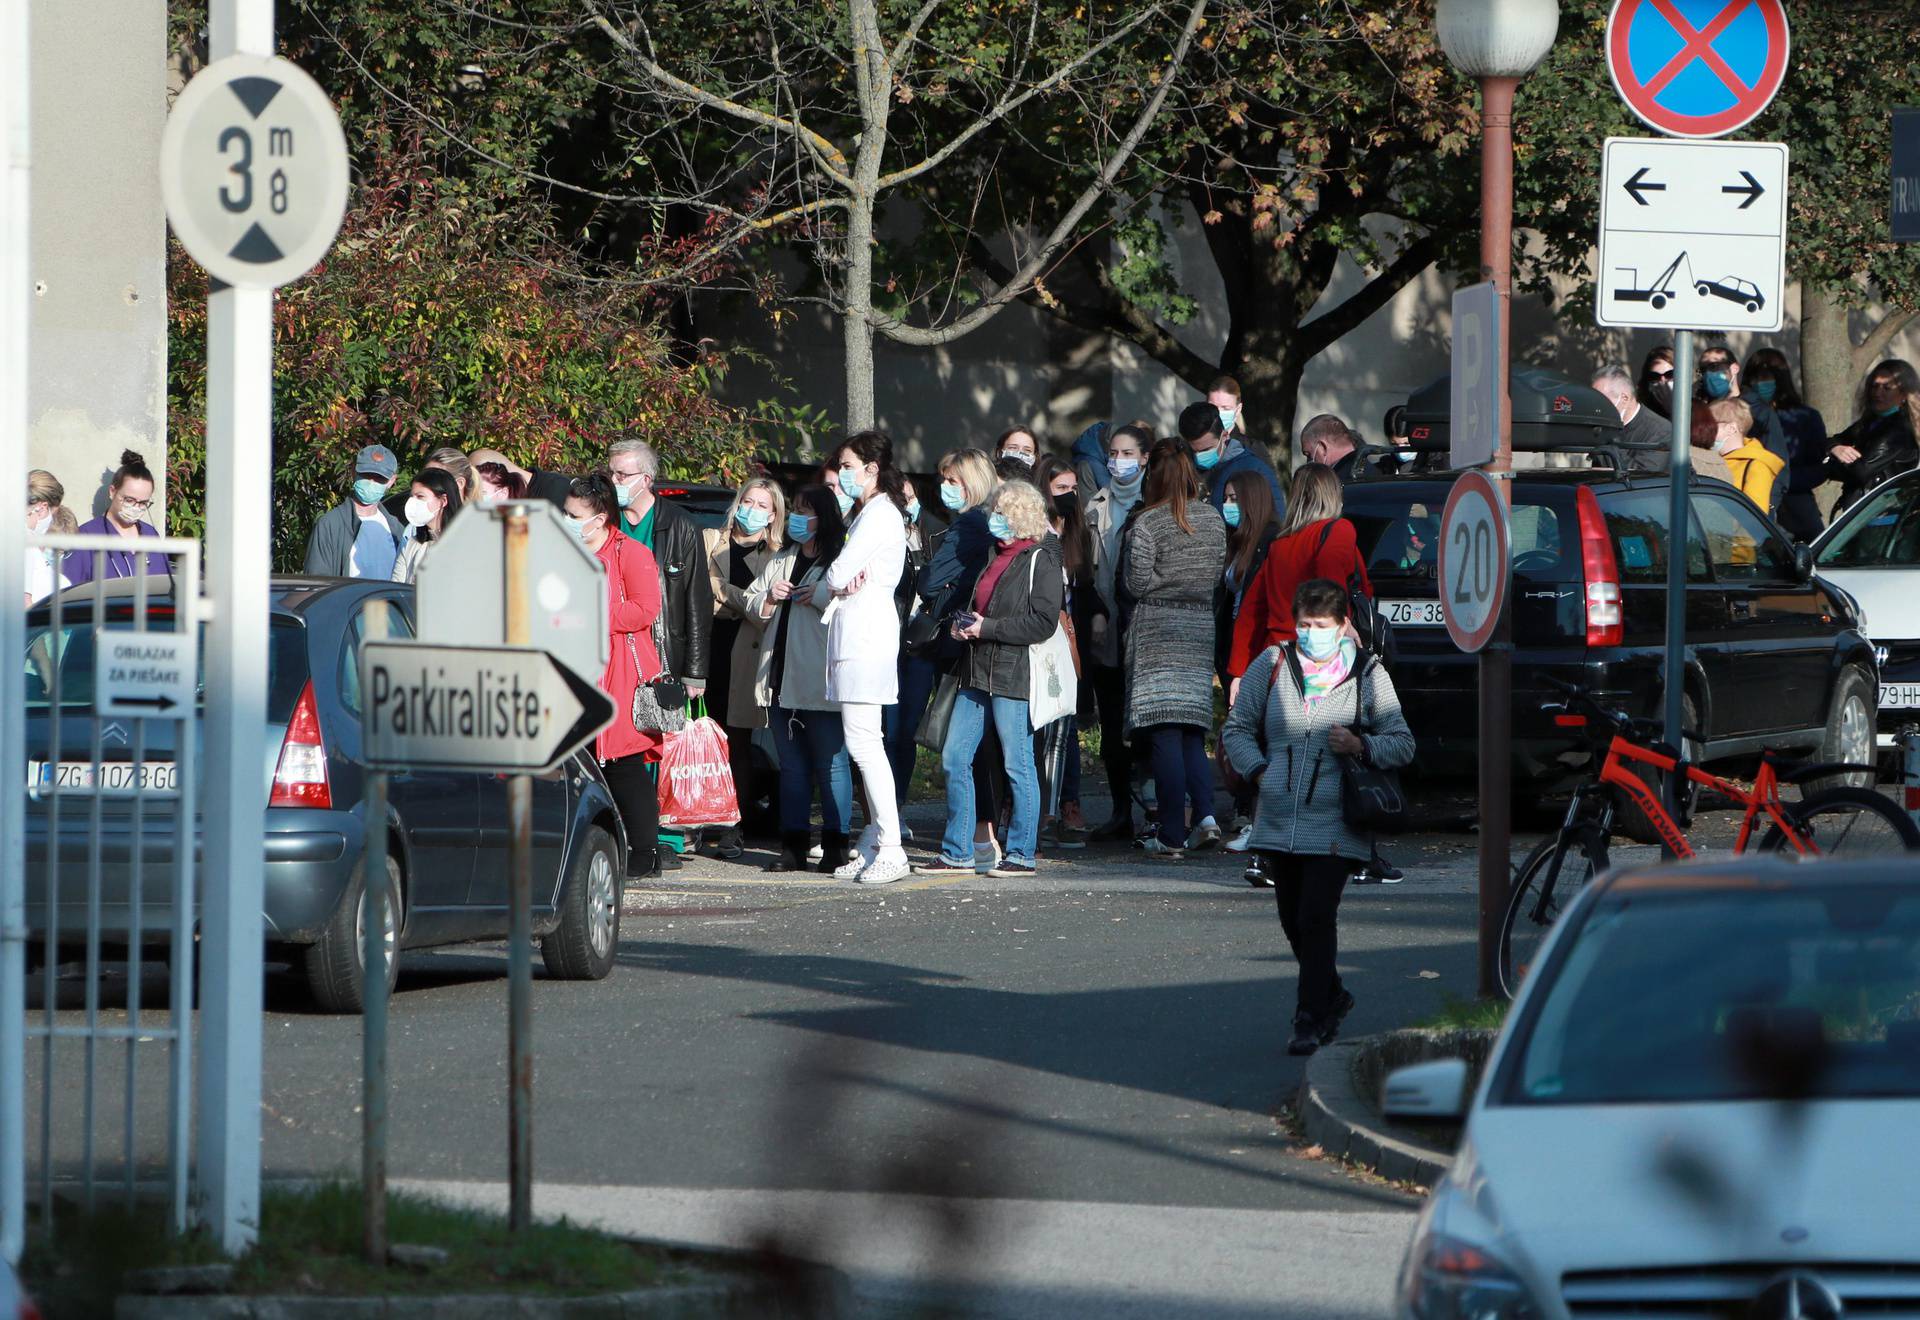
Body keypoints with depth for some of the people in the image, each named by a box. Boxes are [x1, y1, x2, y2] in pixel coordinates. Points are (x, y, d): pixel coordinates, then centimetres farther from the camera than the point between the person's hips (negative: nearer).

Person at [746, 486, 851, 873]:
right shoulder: (781, 560, 19)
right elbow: (750, 603, 21)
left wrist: (820, 597, -15)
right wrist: (770, 598, 2)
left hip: (819, 680, -7)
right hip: (781, 678, 7)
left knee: (830, 762, -4)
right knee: (791, 765, 10)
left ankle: (834, 845, -2)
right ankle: (793, 845, 13)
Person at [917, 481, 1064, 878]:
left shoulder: (1040, 561, -7)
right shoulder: (998, 557, 19)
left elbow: (1043, 622, -16)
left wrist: (987, 627, -16)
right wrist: (964, 625, 9)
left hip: (1013, 675, -9)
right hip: (978, 673, 9)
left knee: (1017, 766, -3)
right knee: (954, 759, 5)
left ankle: (1021, 854, 4)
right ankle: (956, 854, 10)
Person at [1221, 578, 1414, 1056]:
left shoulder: (1367, 674, 2)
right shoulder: (1271, 666, 7)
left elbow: (1402, 744, 7)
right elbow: (1237, 729, 14)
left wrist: (1361, 747, -12)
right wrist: (1258, 770, -2)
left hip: (1333, 826, -4)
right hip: (1279, 821, 4)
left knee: (1316, 917, -12)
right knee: (1292, 919, 11)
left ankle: (1311, 1018, -5)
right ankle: (1331, 997, 33)